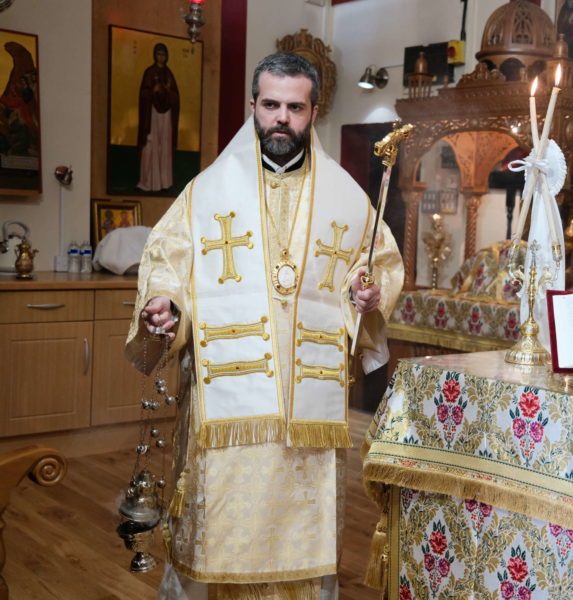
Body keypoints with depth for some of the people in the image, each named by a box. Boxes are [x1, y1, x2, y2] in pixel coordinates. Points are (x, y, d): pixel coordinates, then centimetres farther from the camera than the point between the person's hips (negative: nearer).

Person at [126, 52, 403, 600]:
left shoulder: (345, 195, 10)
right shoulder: (209, 188, 6)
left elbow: (386, 261, 20)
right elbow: (164, 259, 7)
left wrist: (374, 294, -1)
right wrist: (162, 300, -13)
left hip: (310, 400, 1)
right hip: (225, 397, -1)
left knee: (303, 527, 7)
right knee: (222, 524, 2)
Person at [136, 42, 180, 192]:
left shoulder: (169, 73, 12)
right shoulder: (149, 72, 1)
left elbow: (175, 95, 11)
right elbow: (144, 94, -3)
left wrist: (168, 90, -8)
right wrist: (154, 90, -19)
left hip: (166, 112, 4)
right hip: (152, 112, -4)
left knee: (165, 146, 3)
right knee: (150, 147, -7)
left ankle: (163, 180, 9)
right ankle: (148, 181, -4)